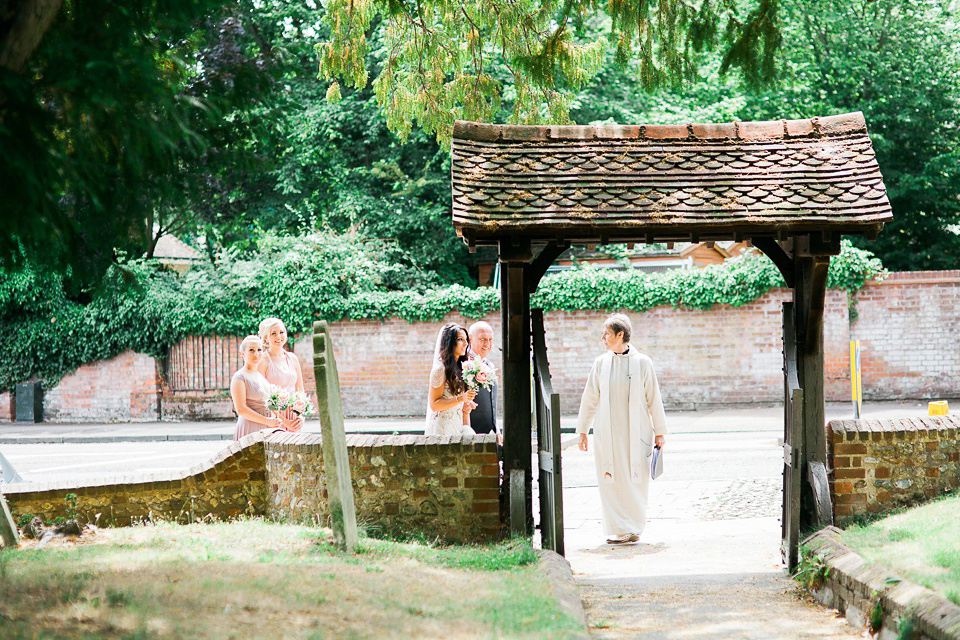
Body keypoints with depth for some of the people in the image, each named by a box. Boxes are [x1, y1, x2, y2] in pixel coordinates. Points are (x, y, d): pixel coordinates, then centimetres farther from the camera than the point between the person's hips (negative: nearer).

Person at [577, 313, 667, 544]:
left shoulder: (642, 363, -1)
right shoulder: (600, 363, 4)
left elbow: (653, 399, 3)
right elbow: (589, 399, 10)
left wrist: (659, 432, 2)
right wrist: (583, 430, 10)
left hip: (635, 432, -1)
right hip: (607, 433, 2)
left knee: (635, 480, 0)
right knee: (611, 480, -3)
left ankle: (633, 528, 13)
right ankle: (619, 529, 2)